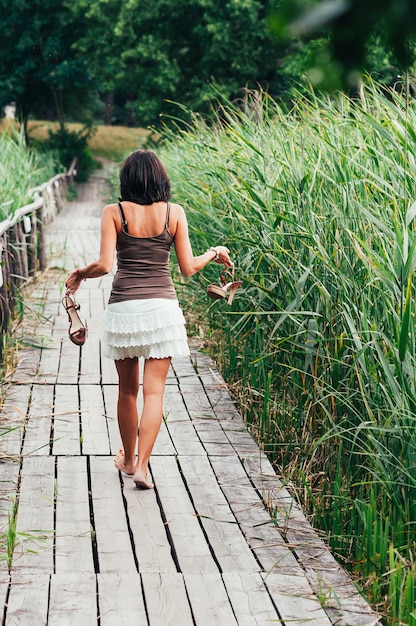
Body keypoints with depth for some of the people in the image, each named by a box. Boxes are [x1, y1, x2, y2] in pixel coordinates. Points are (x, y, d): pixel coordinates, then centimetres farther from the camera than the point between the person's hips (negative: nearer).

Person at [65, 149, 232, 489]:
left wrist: (80, 273, 9)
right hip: (162, 306, 0)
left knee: (127, 390, 16)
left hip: (122, 308, 0)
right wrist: (214, 254, 19)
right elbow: (188, 268, 0)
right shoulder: (174, 213, -1)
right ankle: (142, 465, -7)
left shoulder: (114, 213, -3)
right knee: (154, 391, 3)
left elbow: (104, 265, -11)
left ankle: (128, 459, 31)